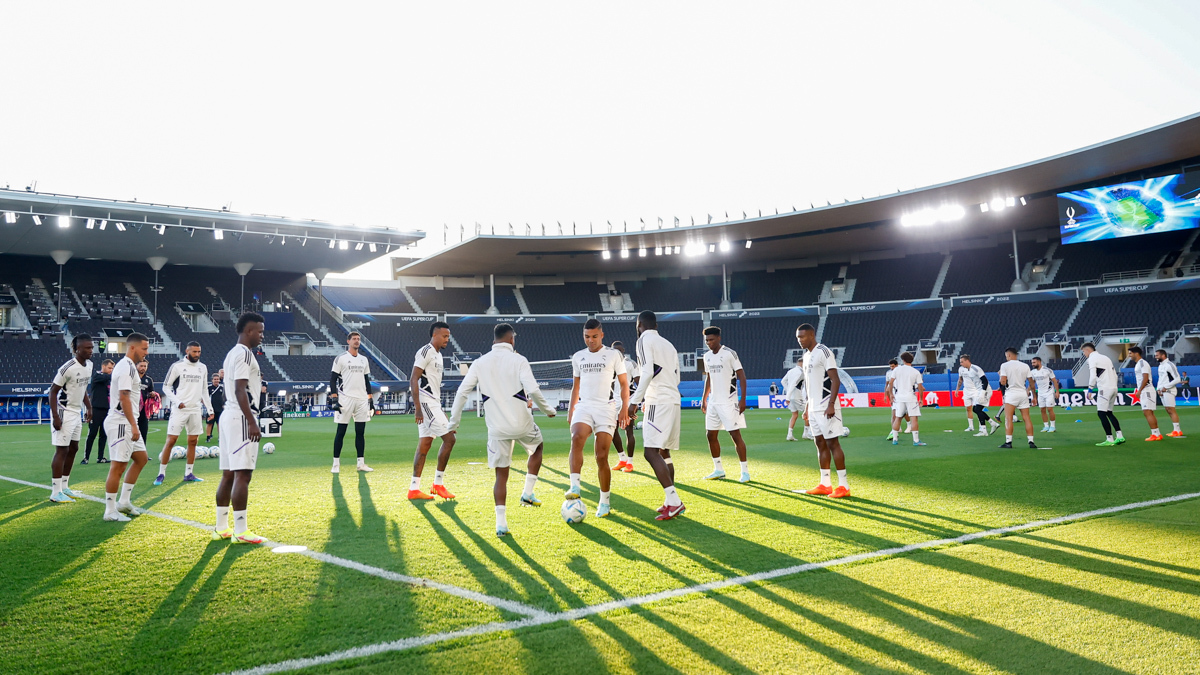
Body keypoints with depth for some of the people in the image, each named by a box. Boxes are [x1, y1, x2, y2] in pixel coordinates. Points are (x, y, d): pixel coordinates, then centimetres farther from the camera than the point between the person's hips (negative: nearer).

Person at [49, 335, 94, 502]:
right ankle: (56, 492, 0)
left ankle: (64, 487, 24)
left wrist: (89, 408, 17)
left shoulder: (89, 365, 5)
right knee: (62, 450, -6)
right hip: (64, 412, -9)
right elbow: (53, 391, -16)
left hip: (77, 412, 9)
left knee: (73, 449, 13)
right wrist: (55, 417, -20)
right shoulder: (68, 368, -20)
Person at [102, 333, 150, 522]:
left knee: (141, 458, 16)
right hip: (121, 423, -11)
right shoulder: (126, 367, -15)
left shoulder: (128, 366, 17)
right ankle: (110, 511, 3)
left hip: (128, 423, 11)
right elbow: (124, 398, -22)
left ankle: (124, 502, 21)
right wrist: (134, 426, -23)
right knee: (118, 466, -5)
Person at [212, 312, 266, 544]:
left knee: (229, 474, 12)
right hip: (241, 418, -11)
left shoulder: (232, 353, 19)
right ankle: (240, 531, -8)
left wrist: (255, 381, 21)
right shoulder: (244, 353, -12)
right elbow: (240, 390, -20)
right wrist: (252, 422, -23)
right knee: (242, 474, -9)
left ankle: (221, 527, 17)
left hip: (228, 415, 11)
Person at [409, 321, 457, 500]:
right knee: (449, 438, -10)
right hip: (426, 403, -10)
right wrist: (418, 408, -21)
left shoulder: (438, 355, 18)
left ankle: (414, 489, 12)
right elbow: (413, 380, -17)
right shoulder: (425, 352, -11)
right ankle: (438, 483, 0)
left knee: (424, 445, 9)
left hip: (433, 404, 10)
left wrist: (440, 410, 24)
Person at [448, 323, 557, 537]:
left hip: (496, 429, 3)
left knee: (501, 474, 11)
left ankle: (501, 523, 2)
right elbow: (533, 390, -18)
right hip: (521, 423, -2)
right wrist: (548, 409, -2)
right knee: (537, 447, 30)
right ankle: (528, 493, 21)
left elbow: (462, 392, 1)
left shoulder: (480, 363, 4)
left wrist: (453, 422, 9)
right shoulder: (518, 360, -7)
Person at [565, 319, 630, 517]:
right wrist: (570, 410, 18)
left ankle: (605, 502, 11)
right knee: (576, 438, -29)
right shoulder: (578, 357, 14)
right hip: (583, 407, 3)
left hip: (606, 409, -2)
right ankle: (574, 488, -33)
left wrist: (625, 408, -5)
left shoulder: (614, 355, 3)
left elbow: (624, 384, 5)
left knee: (601, 457, -4)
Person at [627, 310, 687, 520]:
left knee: (651, 452, -12)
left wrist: (635, 401, -16)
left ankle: (674, 502, -19)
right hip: (674, 400, 9)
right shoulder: (668, 344, 21)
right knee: (663, 452, 15)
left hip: (658, 401, -9)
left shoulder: (644, 340, -3)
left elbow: (648, 372, -16)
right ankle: (670, 502, 17)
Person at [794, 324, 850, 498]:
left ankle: (844, 485, -1)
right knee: (820, 443, 10)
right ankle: (825, 484, 16)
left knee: (833, 443, -6)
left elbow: (835, 380, -18)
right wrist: (808, 408, 22)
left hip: (826, 408, -9)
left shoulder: (824, 352, -12)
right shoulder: (806, 355, 16)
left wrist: (831, 404, -25)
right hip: (814, 408, 9)